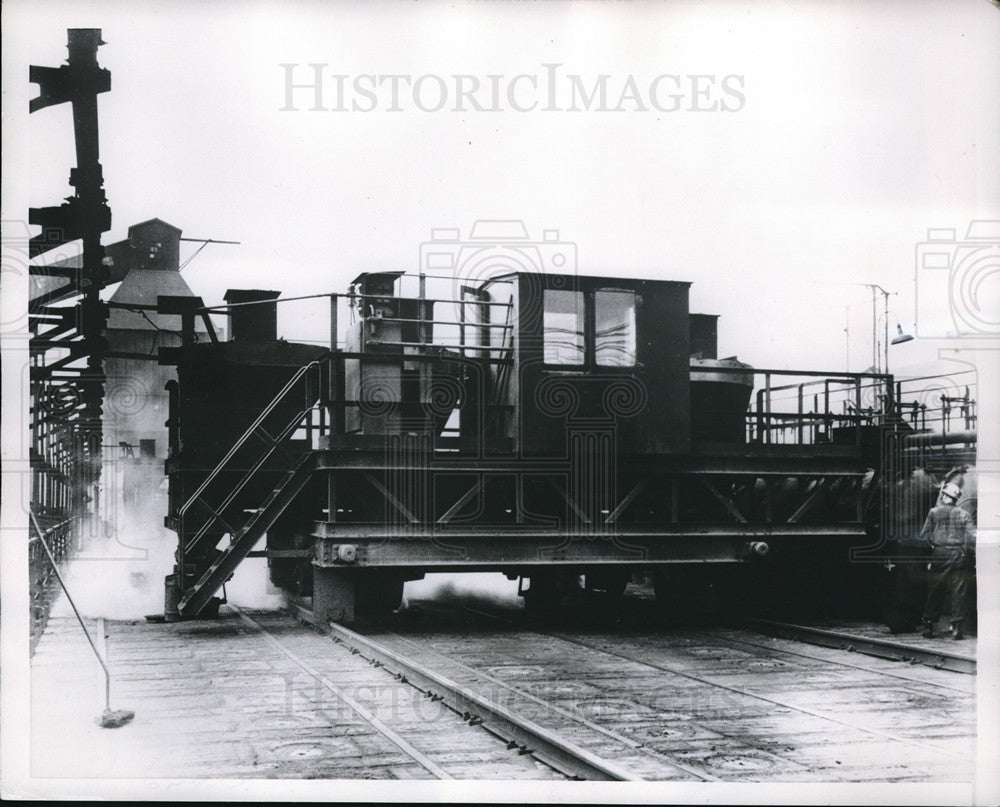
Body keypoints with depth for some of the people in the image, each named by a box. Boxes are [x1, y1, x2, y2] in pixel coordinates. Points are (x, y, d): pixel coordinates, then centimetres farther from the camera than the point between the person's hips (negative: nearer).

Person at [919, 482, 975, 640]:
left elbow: (924, 536, 0)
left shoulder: (934, 512, 2)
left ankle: (928, 626, 7)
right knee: (958, 593, 2)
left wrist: (926, 558, 9)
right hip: (959, 556, 0)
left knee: (934, 592, 7)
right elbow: (971, 538, -2)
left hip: (939, 556, 0)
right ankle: (956, 628, -1)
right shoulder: (964, 515, 4)